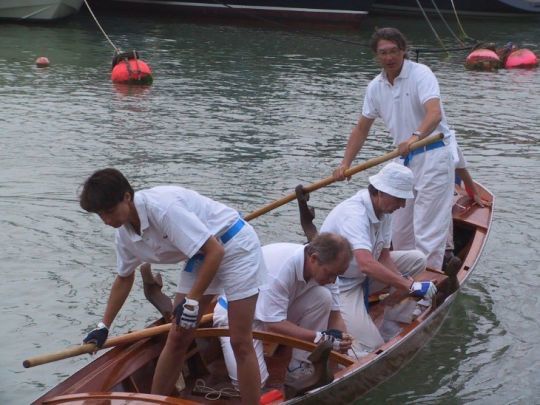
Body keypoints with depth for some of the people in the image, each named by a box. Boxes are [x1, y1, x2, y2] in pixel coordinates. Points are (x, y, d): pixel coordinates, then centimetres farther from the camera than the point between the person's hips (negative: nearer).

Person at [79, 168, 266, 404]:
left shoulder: (161, 207, -31)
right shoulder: (125, 233, -4)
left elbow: (215, 251, -30)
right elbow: (124, 278, 15)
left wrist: (192, 301, -25)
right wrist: (103, 327, 18)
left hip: (234, 246, -7)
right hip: (202, 256, 8)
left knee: (240, 343, -6)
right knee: (177, 337, 6)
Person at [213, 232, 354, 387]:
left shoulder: (325, 267, -14)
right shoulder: (279, 270, -36)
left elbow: (334, 315, -6)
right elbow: (274, 324, -33)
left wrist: (342, 340, -24)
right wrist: (320, 338, -38)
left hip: (279, 311, 6)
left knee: (323, 297, -21)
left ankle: (298, 370, -10)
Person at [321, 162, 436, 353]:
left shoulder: (384, 209, -2)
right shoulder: (354, 214, -31)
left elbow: (384, 256, 1)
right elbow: (366, 265, -44)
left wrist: (406, 283, -17)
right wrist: (411, 285, -40)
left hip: (361, 275, 9)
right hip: (339, 285, -9)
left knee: (417, 259, 2)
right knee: (372, 346, -19)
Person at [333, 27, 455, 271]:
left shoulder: (420, 74, -15)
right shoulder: (375, 87, 6)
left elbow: (435, 114, -31)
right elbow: (361, 129, 12)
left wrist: (415, 137, -49)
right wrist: (345, 164, 2)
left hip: (433, 156, -7)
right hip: (405, 159, 8)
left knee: (428, 226, -11)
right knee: (400, 228, 13)